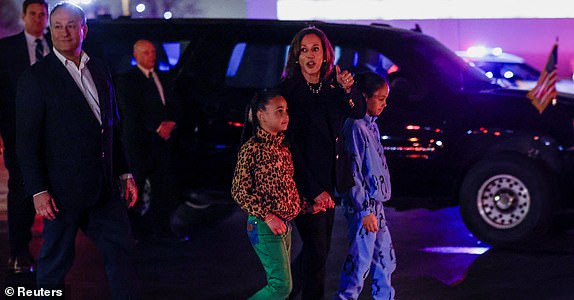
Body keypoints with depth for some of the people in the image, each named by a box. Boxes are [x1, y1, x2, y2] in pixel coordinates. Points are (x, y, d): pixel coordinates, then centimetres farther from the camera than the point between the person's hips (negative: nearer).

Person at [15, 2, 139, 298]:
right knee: (56, 260, 6)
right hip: (63, 190, -5)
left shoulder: (100, 70, 10)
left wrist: (125, 173, 12)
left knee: (120, 249, 10)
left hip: (104, 186, 6)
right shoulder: (35, 77, -8)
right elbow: (26, 140, -10)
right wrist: (38, 190, -15)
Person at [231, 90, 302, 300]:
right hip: (264, 227, -8)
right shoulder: (252, 149, -14)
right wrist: (268, 217, -19)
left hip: (285, 225, 8)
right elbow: (239, 192, -15)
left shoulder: (283, 147, 9)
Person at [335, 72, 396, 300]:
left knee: (385, 258, 17)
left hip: (375, 204, 9)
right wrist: (366, 211, -19)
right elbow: (352, 173, -18)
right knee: (360, 261, -5)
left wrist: (375, 207, 18)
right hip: (362, 207, -9)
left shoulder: (371, 126, 12)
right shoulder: (356, 127, -16)